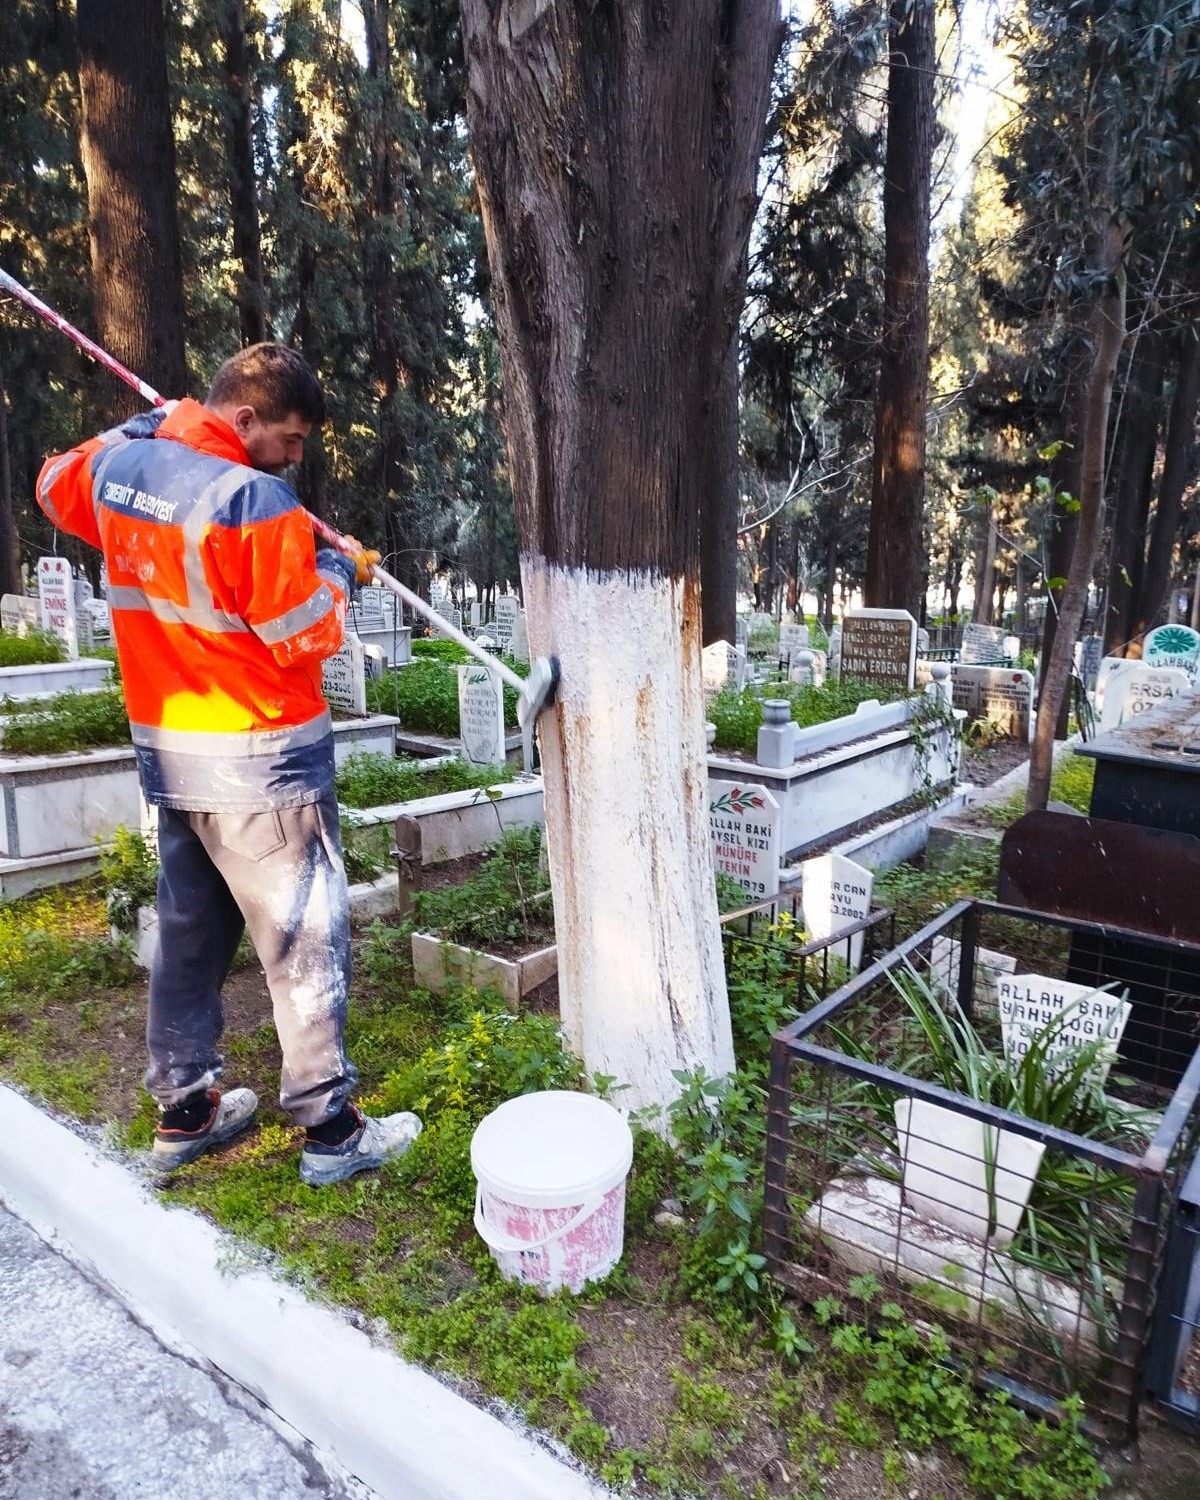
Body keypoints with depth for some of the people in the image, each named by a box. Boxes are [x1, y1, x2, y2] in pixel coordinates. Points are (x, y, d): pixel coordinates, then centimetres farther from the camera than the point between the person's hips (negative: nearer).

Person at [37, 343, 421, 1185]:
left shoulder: (117, 463, 5)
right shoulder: (254, 501, -20)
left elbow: (57, 487, 28)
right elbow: (307, 640, -17)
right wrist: (337, 572, 1)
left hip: (168, 750, 8)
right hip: (262, 760, -8)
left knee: (190, 929, 18)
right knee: (305, 937, 3)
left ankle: (184, 1112, 31)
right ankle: (330, 1130, 14)